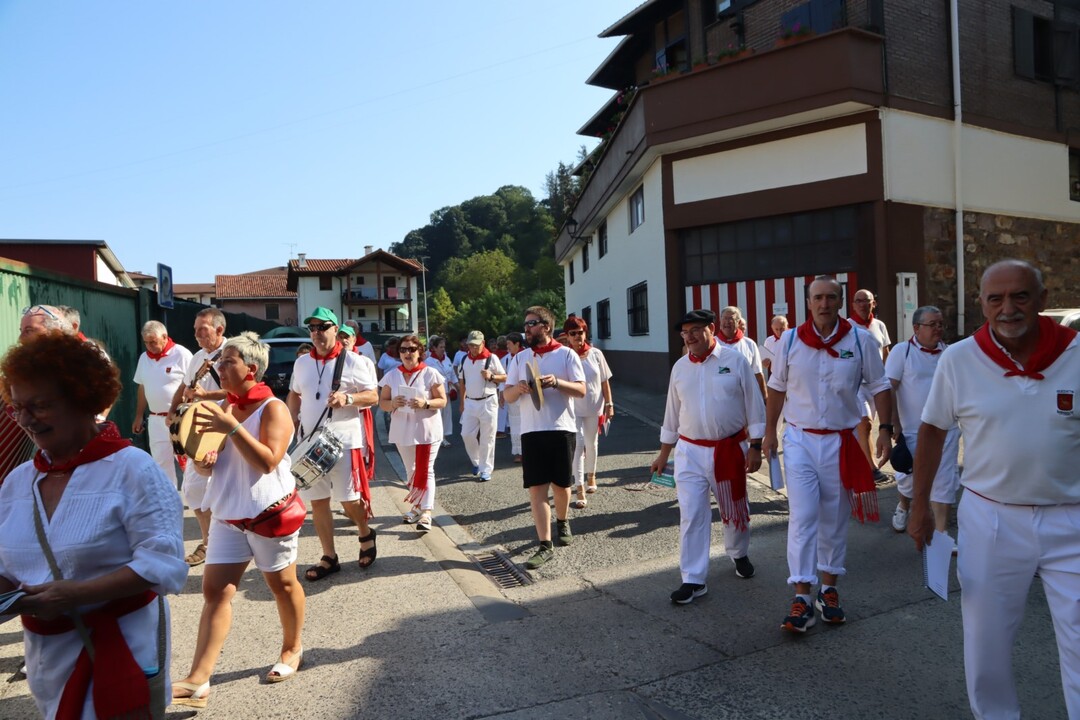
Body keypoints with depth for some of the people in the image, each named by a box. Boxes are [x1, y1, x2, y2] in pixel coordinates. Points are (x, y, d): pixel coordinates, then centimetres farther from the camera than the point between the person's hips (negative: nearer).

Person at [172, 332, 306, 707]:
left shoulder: (273, 408, -14)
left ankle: (292, 648, 33)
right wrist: (204, 460, -8)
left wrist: (231, 427, -31)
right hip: (228, 514, 6)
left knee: (282, 584, 11)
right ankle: (198, 681, 3)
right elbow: (211, 463, 16)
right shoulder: (224, 408, 8)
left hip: (271, 512, -6)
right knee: (215, 590, 1)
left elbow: (267, 461, -26)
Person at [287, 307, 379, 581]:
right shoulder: (302, 363, 10)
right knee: (317, 501, 8)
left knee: (349, 499, 0)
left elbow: (373, 396, -6)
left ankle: (366, 535, 31)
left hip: (344, 441, -5)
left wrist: (347, 399, -23)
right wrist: (292, 418, 4)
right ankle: (329, 557, 20)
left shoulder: (353, 361, -6)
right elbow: (294, 394, 22)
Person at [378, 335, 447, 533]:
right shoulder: (392, 375, 3)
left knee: (425, 471, -5)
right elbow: (382, 403, 4)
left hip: (427, 430, -4)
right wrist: (392, 403, -19)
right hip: (402, 430, 4)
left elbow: (442, 401, -6)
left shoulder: (430, 373, -6)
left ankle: (426, 512, -7)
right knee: (411, 470, 15)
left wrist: (425, 403, -25)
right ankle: (417, 507, 29)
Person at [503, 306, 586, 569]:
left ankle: (562, 522, 40)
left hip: (561, 429, -2)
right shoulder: (520, 358, 11)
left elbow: (581, 390, -5)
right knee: (536, 489, -3)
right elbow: (508, 396, 11)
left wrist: (557, 382, -22)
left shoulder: (566, 354, 0)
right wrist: (518, 388, -12)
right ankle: (545, 545, 2)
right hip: (531, 431, 2)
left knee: (561, 484, 11)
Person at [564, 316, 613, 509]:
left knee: (591, 444, 18)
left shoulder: (595, 354, -3)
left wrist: (609, 404, 0)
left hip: (594, 408, 3)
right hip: (573, 409, -3)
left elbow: (605, 381, 2)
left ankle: (591, 477, 40)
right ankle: (580, 491, -5)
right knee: (577, 446, -7)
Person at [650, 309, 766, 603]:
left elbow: (754, 404, -4)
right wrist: (663, 454, 13)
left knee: (735, 510, 17)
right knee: (691, 516, -1)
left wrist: (755, 447, -7)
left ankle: (739, 554, 45)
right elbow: (672, 413, 12)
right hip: (690, 452, 2)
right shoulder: (680, 367, 4)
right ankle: (693, 579, 8)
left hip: (729, 449, -2)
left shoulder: (735, 360, -7)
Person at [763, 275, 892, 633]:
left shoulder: (860, 340, -4)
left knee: (834, 520, 12)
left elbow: (879, 386, 4)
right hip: (800, 440, -1)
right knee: (802, 517, -7)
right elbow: (776, 388, 7)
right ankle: (801, 598, -2)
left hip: (841, 442, 1)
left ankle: (829, 589, 27)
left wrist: (885, 428, -6)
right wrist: (770, 431, 8)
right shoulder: (789, 340, -3)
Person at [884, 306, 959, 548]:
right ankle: (903, 507, 41)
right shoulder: (902, 352, -7)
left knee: (944, 481, 1)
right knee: (909, 476, 10)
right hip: (913, 430, -3)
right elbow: (888, 389, -9)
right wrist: (894, 425, -12)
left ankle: (941, 533, 9)